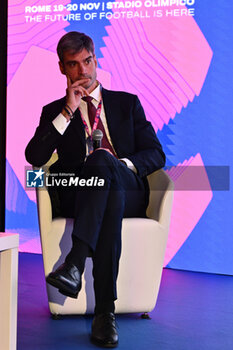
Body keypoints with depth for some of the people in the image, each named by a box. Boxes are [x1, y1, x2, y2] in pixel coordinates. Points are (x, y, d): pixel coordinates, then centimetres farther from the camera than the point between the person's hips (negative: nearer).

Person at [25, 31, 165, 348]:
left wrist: (122, 164, -11)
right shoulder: (54, 112, 20)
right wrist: (68, 111, -5)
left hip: (129, 190, 0)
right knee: (110, 205, -38)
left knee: (103, 159, -36)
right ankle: (105, 310, -44)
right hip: (78, 196, 0)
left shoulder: (127, 103, 22)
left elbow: (156, 155, 12)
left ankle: (75, 263, -49)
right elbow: (34, 157, 1)